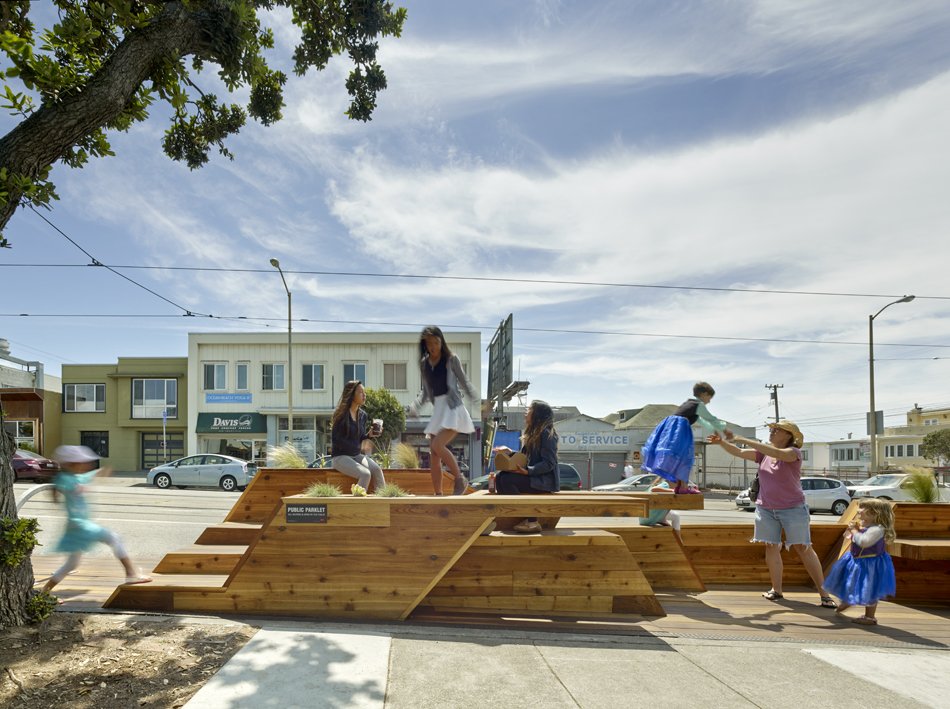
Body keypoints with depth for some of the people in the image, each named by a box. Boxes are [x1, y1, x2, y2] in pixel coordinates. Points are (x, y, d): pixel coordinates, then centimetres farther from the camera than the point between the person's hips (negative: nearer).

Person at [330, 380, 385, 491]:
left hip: (357, 455, 5)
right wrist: (356, 447, -13)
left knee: (377, 470, -23)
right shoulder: (341, 415, -10)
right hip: (340, 456, -5)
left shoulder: (363, 415, 8)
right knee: (365, 474, -29)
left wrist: (369, 435, -7)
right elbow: (335, 440, -11)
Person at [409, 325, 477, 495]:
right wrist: (415, 405, 5)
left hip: (453, 408, -6)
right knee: (433, 454, 3)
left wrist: (475, 397, -10)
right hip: (438, 409, 6)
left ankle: (460, 480, -4)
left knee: (437, 445, -22)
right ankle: (438, 494, 11)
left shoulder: (451, 359, -3)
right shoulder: (424, 363, 10)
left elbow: (464, 381, 1)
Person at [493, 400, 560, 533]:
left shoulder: (547, 433, -12)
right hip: (534, 476, 9)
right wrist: (510, 452, 7)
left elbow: (549, 463, -19)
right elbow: (526, 457, 19)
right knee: (499, 477, -4)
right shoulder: (533, 433, 17)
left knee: (507, 480, -24)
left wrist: (527, 471, -27)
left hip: (545, 479, -9)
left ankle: (532, 522, -17)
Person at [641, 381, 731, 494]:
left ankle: (679, 485, 17)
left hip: (668, 427, 9)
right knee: (684, 456, -6)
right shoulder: (699, 405, 2)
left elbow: (701, 420, 41)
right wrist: (724, 430, 17)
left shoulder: (688, 403, 29)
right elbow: (711, 419, 4)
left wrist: (714, 430, 45)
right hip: (679, 428, -9)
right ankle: (683, 487, -7)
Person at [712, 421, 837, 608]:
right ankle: (776, 590, 14)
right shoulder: (763, 453, 5)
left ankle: (823, 593, 4)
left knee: (803, 548, -4)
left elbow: (777, 453, -31)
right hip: (766, 509, 5)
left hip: (793, 509, -5)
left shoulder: (794, 452, -12)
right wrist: (721, 442, -17)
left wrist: (744, 440, -35)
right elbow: (738, 452, 2)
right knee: (771, 547, 5)